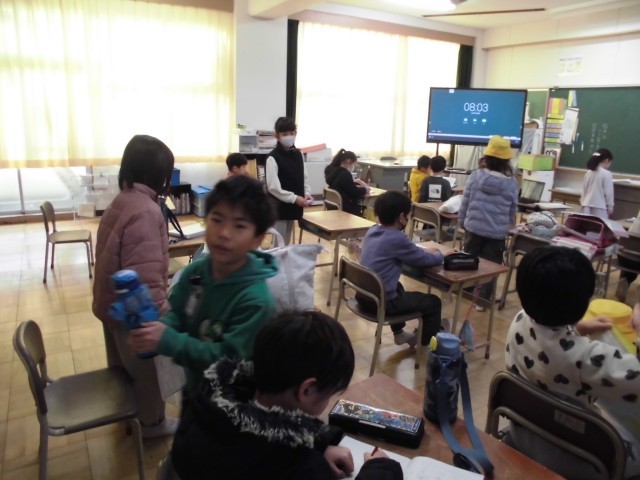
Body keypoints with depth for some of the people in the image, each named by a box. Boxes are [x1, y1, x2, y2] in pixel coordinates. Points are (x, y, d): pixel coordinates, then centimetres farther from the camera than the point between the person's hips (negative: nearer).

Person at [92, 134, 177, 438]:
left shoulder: (121, 201, 2)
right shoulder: (146, 211, -28)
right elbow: (145, 277, -32)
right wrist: (162, 315, -25)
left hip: (112, 302, 9)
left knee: (123, 364, 27)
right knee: (147, 368, 13)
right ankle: (152, 422, 33)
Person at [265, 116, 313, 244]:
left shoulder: (298, 154, 8)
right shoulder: (273, 158, -14)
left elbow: (304, 178, 14)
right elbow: (273, 187, -19)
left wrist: (307, 193, -5)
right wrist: (294, 198, -22)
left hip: (293, 207, 7)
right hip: (279, 208, -7)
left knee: (286, 242, 18)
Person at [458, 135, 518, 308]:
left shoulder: (476, 176, -5)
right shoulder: (512, 183, -4)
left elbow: (465, 203, 0)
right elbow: (512, 211, 6)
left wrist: (462, 222, 13)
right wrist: (507, 226, 23)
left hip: (474, 228, 1)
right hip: (497, 232, -1)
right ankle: (482, 300, 17)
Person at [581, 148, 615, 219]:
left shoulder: (588, 172, 6)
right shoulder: (607, 174, -10)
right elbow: (608, 192, -6)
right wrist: (610, 206, 3)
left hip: (587, 205, 6)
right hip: (599, 207, -6)